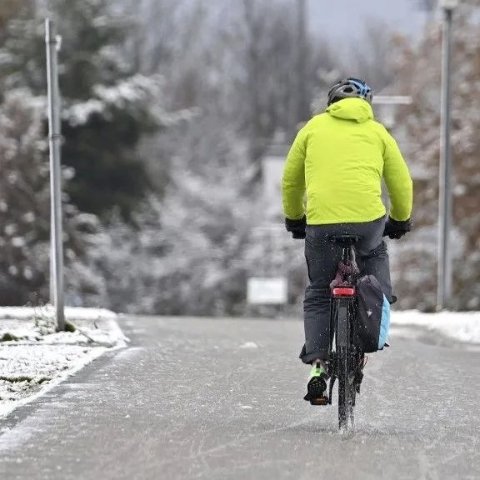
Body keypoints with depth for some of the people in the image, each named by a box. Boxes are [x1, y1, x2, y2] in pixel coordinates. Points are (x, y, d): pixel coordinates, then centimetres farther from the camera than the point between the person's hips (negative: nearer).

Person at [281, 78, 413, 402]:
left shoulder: (315, 127, 16)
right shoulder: (377, 132, 15)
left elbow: (291, 181, 21)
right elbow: (402, 183, 16)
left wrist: (294, 219, 35)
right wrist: (401, 221, 33)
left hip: (321, 223, 0)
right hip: (368, 220, 0)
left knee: (318, 295, 14)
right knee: (375, 255, 35)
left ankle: (317, 364, 1)